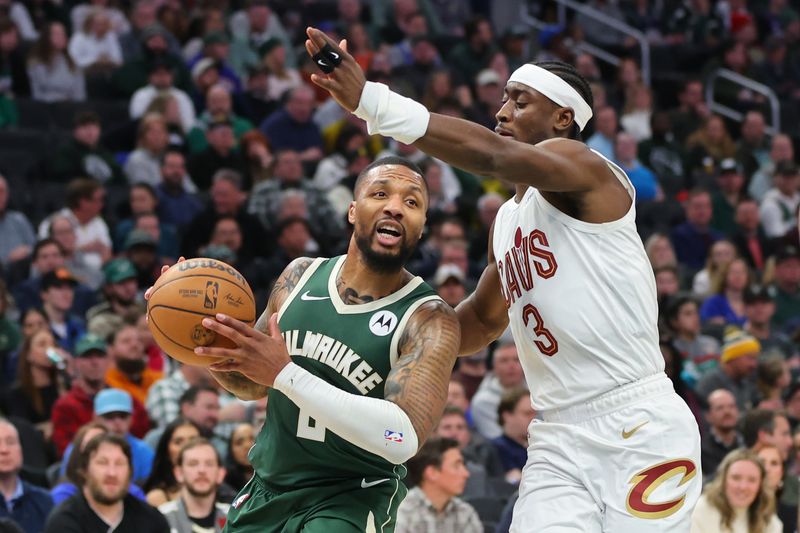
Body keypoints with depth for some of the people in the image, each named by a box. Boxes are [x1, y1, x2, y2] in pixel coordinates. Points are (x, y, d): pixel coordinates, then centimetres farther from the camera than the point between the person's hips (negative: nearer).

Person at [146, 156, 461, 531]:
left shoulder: (431, 322, -15)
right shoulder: (301, 276, 1)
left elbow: (403, 439, -29)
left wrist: (285, 374, -32)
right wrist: (202, 344, -7)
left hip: (351, 500, -5)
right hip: (268, 489, 5)